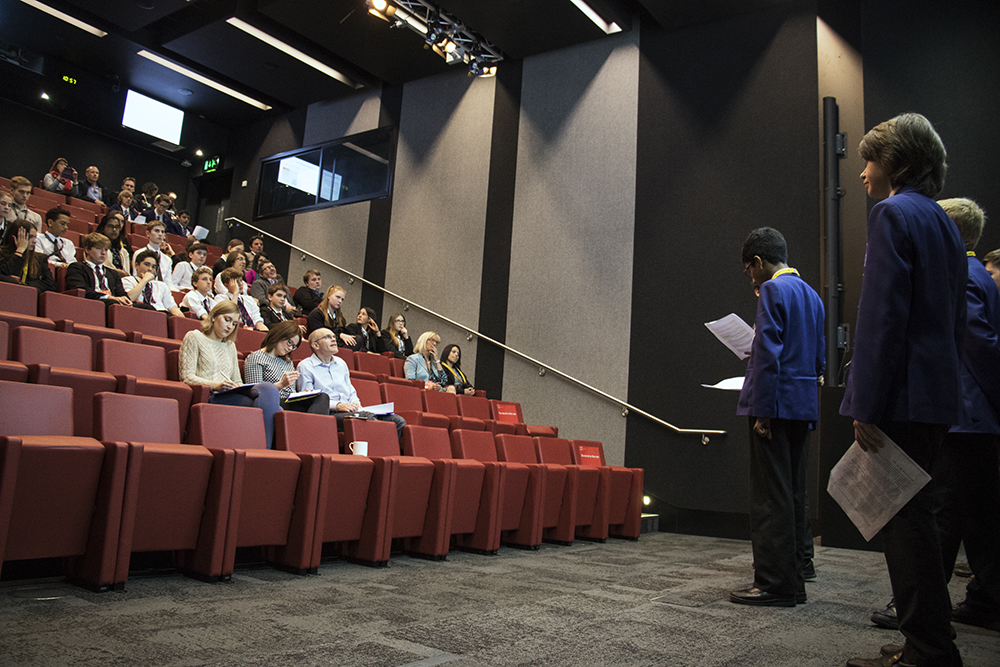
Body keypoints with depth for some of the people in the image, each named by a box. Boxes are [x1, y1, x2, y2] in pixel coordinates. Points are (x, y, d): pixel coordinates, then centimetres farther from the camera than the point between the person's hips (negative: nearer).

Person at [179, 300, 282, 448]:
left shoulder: (230, 346, 31)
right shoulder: (194, 337, 12)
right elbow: (187, 377, 0)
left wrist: (239, 387, -1)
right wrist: (215, 385, -16)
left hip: (232, 396, 6)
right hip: (209, 398, -6)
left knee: (269, 388, -30)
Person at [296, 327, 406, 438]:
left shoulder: (341, 363, 25)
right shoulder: (305, 366, 4)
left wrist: (355, 404, 2)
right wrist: (337, 405, -16)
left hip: (351, 410, 7)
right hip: (329, 413, -7)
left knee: (399, 421, -17)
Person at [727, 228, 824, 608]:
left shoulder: (773, 290, -9)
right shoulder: (810, 294, 18)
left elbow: (770, 354, -17)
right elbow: (819, 359, 20)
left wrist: (764, 410, -18)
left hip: (777, 405, -9)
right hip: (804, 407, 9)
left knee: (771, 498, -6)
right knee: (793, 495, 13)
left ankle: (774, 584, -2)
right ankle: (793, 582, 20)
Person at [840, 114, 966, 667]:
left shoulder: (894, 213, -9)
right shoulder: (942, 221, 20)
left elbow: (883, 316, -18)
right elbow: (955, 322, 21)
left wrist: (866, 406, -19)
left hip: (903, 395, -10)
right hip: (938, 396, 10)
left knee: (904, 521, -3)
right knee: (912, 519, 16)